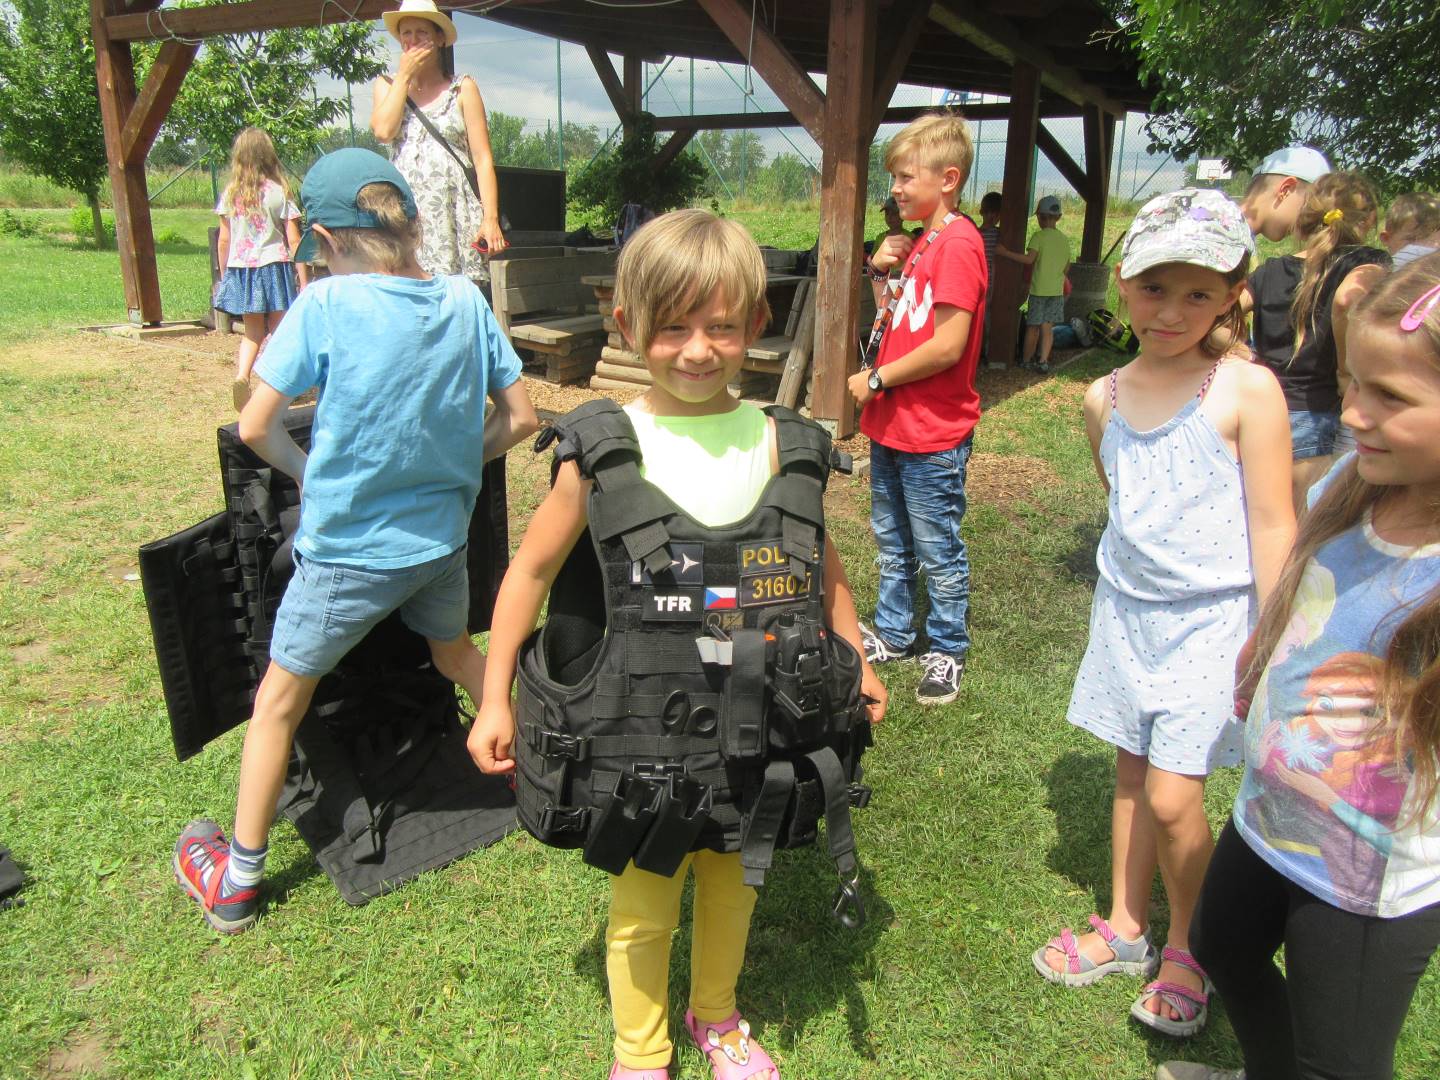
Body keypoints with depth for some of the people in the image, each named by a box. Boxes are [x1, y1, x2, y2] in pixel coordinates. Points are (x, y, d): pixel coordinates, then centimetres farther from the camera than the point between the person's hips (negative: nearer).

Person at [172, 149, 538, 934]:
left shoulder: (325, 304, -15)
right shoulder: (466, 300, -4)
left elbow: (255, 428, -13)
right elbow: (519, 418, 1)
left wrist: (309, 474, 6)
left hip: (348, 549, -4)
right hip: (443, 538, 4)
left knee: (279, 699, 14)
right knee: (456, 653, 32)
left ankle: (236, 879, 28)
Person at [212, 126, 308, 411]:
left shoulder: (230, 194, 2)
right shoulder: (279, 193, -6)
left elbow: (224, 241, 5)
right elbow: (294, 241, -8)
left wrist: (224, 276, 17)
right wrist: (304, 281, -4)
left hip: (240, 269, 3)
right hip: (273, 268, -3)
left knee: (253, 331, 14)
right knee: (280, 332, 7)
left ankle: (241, 376, -8)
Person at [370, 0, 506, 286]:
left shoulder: (463, 88, 10)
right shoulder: (387, 86, 18)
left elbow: (483, 158, 3)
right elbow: (383, 130, -3)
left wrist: (491, 218, -9)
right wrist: (404, 75, 4)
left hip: (455, 214, -2)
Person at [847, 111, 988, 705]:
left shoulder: (958, 244, -17)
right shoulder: (918, 242, 12)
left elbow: (946, 346, -24)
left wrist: (876, 378, -15)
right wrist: (882, 269, 2)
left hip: (933, 435, -9)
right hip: (891, 424, 9)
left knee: (939, 551, 6)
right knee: (892, 542, 20)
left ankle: (947, 650, 22)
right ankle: (893, 633, 35)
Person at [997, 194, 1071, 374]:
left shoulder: (1039, 236, -10)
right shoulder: (1064, 239, 9)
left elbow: (1029, 259, -23)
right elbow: (1067, 268, 13)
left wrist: (1005, 252, -19)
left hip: (1039, 289, -5)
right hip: (1057, 290, 5)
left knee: (1033, 327, 5)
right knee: (1048, 327, 7)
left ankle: (1026, 360, 15)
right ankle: (1043, 361, 2)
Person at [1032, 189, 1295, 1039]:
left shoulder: (1247, 389, -14)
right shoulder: (1105, 398, 2)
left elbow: (1273, 525, -11)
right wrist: (1127, 593, 16)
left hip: (1212, 619, -5)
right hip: (1126, 610, 5)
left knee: (1173, 798, -3)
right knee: (1132, 773, 16)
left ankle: (1191, 946, 24)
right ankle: (1127, 927, 34)